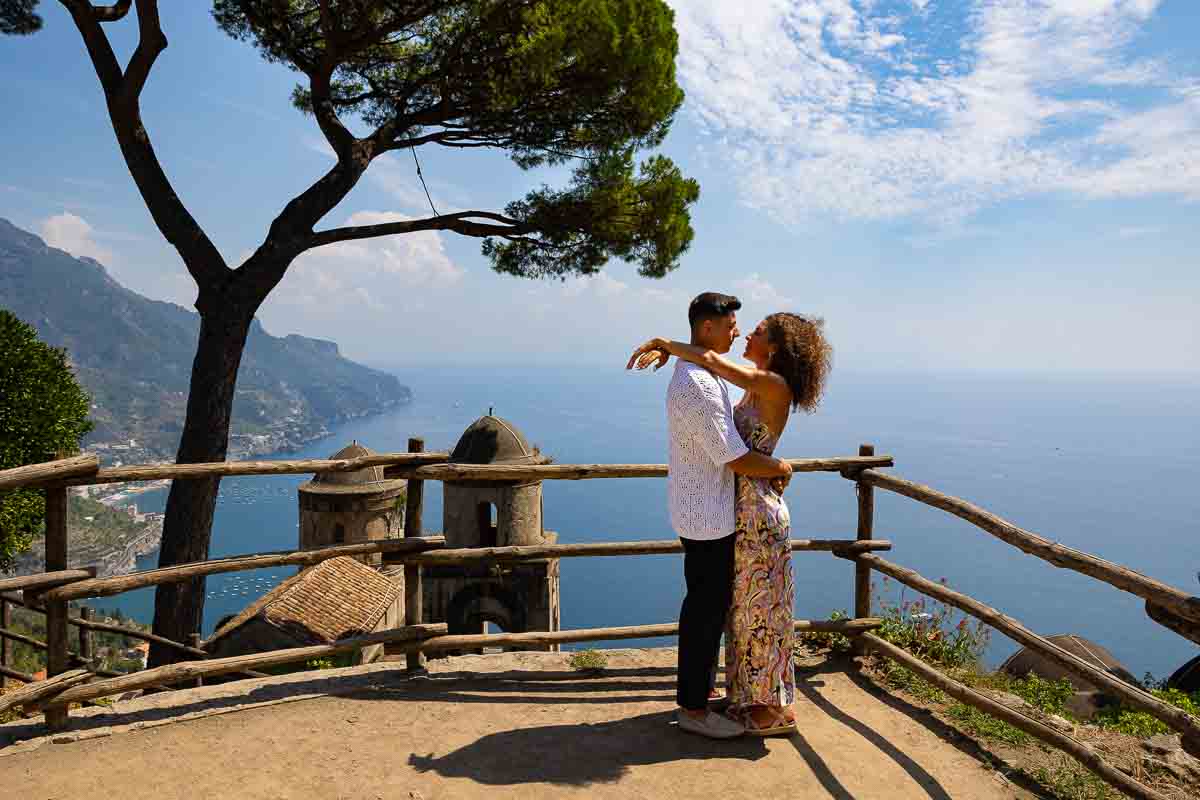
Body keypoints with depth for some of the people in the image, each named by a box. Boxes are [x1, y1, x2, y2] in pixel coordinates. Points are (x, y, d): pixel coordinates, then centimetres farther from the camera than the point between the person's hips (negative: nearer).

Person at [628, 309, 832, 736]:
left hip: (759, 511, -9)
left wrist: (663, 341, -13)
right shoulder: (756, 382, 9)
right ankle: (755, 698, 33)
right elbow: (714, 361, 21)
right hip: (743, 508, 9)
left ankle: (777, 710, 19)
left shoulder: (775, 386, -18)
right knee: (746, 605, 18)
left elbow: (710, 358, -26)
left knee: (761, 607, 3)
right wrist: (668, 351, 6)